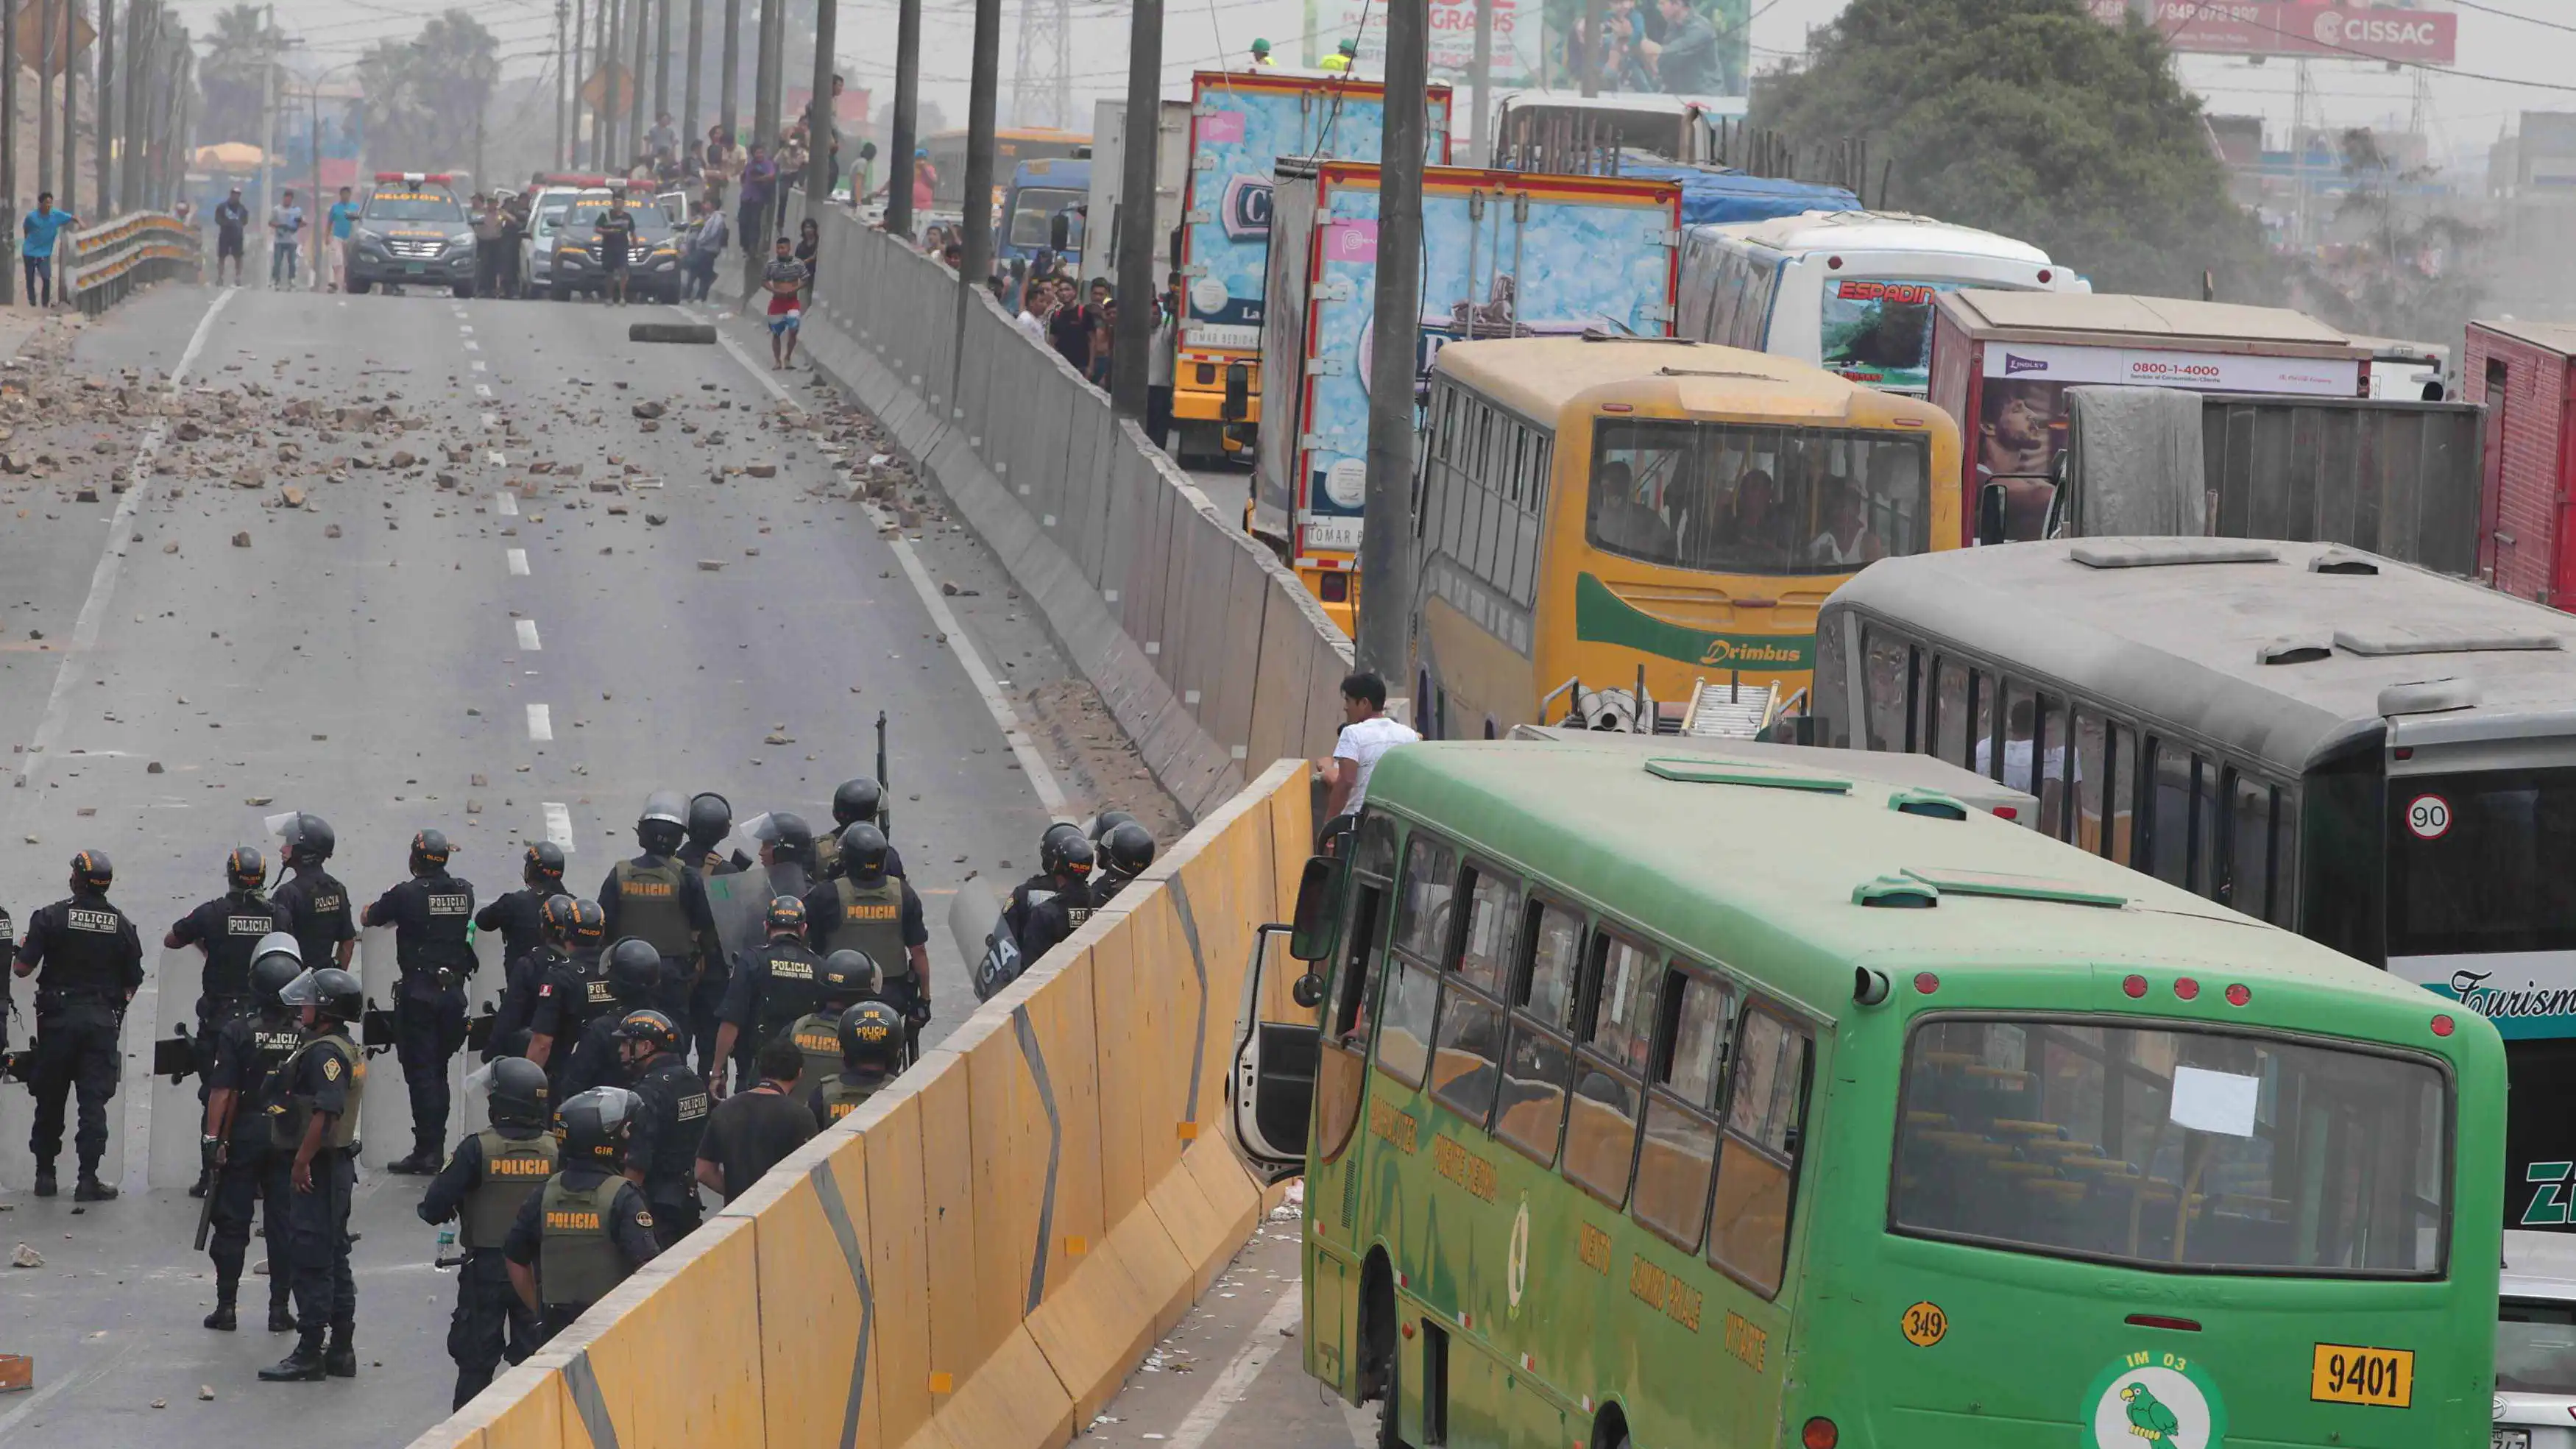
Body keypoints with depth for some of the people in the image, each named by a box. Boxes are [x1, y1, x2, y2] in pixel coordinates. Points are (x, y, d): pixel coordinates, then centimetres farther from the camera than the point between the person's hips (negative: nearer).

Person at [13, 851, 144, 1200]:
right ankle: (87, 1179, -5)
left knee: (50, 1097, 11)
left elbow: (23, 968, -9)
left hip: (58, 1017, -1)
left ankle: (45, 1173, 14)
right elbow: (133, 981, 5)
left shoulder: (51, 917, -8)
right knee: (94, 1100, 1)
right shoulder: (121, 925, 1)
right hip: (102, 1020, 1)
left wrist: (23, 947, 13)